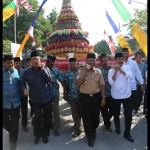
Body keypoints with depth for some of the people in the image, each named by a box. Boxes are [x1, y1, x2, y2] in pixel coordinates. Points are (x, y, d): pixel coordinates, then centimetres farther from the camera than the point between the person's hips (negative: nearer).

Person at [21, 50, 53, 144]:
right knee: (38, 118, -5)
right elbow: (23, 83, 7)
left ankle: (45, 134, 34)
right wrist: (24, 89, -13)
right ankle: (37, 134, 24)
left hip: (47, 97, 1)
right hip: (35, 99, -1)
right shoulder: (27, 71, -1)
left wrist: (43, 69, -20)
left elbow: (50, 79, -13)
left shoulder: (45, 68, 0)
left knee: (47, 117, 11)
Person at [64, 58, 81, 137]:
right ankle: (77, 129, 19)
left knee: (80, 112, 15)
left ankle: (77, 125, 41)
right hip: (72, 96, 1)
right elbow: (66, 84, 4)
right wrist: (66, 94, 9)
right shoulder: (67, 73, -4)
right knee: (74, 113, 7)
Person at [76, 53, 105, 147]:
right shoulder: (81, 71, -4)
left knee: (96, 116, 14)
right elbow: (78, 83, -18)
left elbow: (102, 85, 6)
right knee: (86, 117, 7)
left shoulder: (98, 72, 2)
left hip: (96, 96, 2)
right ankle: (90, 137, 27)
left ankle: (93, 131, 45)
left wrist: (103, 97, 2)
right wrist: (84, 71, -21)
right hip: (84, 97, -2)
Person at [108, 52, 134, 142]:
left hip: (127, 95, 1)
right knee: (116, 114, 16)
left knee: (128, 115, 4)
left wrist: (121, 70, -23)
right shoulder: (111, 70, -4)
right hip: (116, 96, 0)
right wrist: (116, 71, -21)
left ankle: (127, 133, 21)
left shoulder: (127, 67, 0)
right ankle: (117, 127, 43)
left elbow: (130, 76, -17)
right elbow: (111, 82, -16)